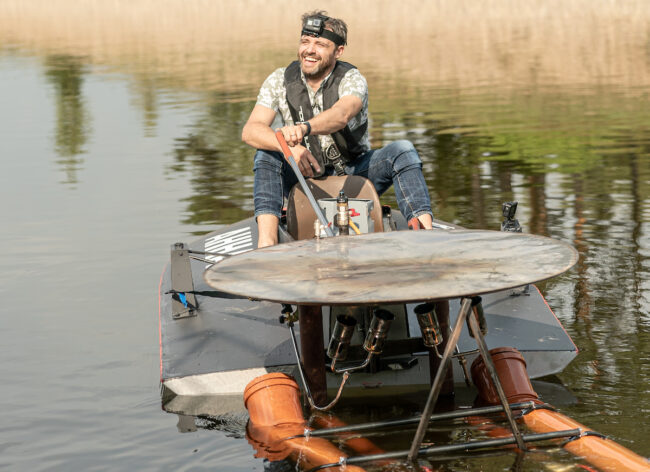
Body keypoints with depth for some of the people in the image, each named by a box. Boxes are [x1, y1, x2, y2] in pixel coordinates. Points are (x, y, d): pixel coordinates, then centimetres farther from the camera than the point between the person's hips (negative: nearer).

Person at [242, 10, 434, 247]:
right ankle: (267, 242, -39)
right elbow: (250, 131, -18)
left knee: (403, 151, -24)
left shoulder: (352, 79, -13)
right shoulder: (279, 81, -6)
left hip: (353, 174, -1)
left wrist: (303, 128, -58)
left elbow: (341, 116, -36)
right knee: (267, 154, -26)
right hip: (304, 176, 1)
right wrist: (289, 147, -38)